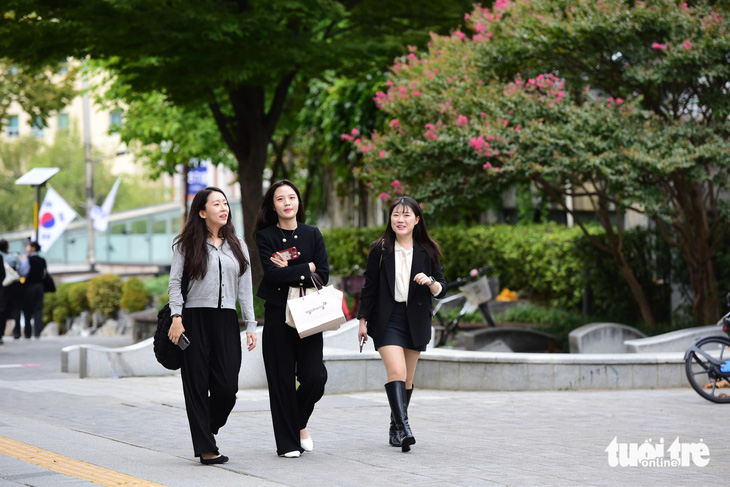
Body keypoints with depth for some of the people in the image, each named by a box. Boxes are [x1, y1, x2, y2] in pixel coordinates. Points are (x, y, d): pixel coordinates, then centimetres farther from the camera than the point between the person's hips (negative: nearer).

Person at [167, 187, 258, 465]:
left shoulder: (237, 246, 14)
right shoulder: (187, 245, 4)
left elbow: (245, 289, 14)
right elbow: (175, 283, 1)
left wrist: (250, 325, 8)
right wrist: (176, 317, -11)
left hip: (227, 320, 3)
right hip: (195, 320, -3)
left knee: (227, 387, -5)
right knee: (197, 385, -2)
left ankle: (207, 428, 22)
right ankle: (206, 448, 4)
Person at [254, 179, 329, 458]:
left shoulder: (312, 234, 8)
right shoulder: (265, 236, 1)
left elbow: (323, 276, -2)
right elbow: (272, 273, -13)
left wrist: (289, 271, -9)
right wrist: (307, 269, -9)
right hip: (278, 315, -2)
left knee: (315, 377, -8)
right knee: (282, 380, -1)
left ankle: (300, 424, 20)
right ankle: (287, 443, 8)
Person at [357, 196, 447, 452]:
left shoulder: (427, 251, 5)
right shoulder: (380, 249, 2)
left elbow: (442, 289, 5)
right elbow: (369, 287, 6)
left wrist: (430, 282, -17)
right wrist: (363, 320, 3)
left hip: (415, 321, 2)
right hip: (387, 318, -2)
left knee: (407, 378, 8)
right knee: (396, 371, -19)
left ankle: (396, 428, 23)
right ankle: (403, 427, -27)